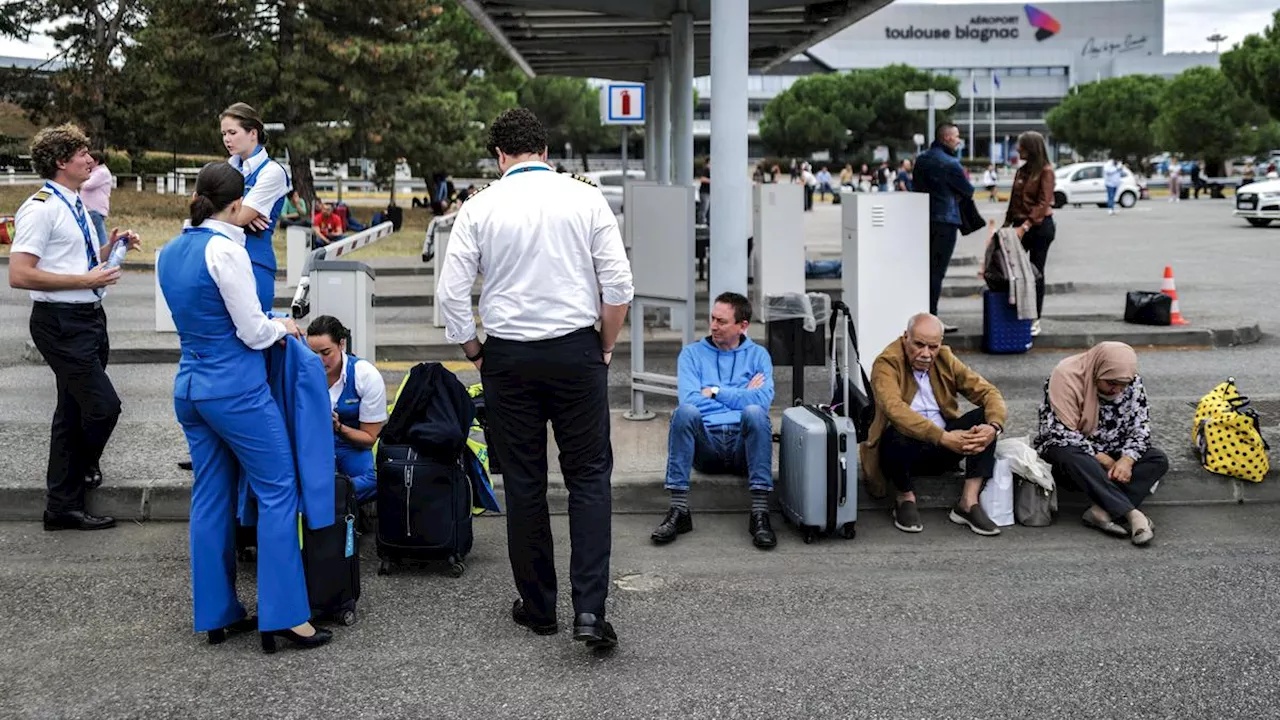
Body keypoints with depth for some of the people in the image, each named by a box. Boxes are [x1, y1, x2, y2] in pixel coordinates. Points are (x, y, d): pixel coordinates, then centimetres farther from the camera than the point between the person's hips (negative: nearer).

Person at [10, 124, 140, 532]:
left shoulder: (75, 206, 14)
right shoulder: (41, 208, -15)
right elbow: (19, 275, -21)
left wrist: (111, 247, 8)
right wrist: (87, 279, -20)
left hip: (89, 318, 9)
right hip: (61, 323, -9)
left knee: (74, 412, 12)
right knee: (103, 405, -10)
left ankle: (63, 507, 20)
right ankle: (84, 469, 19)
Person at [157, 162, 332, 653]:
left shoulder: (170, 253, 9)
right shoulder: (225, 250, -16)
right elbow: (253, 332, -14)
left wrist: (267, 326, 17)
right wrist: (282, 328, 6)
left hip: (189, 386, 8)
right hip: (236, 388, -8)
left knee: (211, 498, 12)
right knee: (277, 492, 0)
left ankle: (217, 613, 18)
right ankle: (283, 616, -1)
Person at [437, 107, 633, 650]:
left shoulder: (480, 207, -2)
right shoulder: (586, 198, -2)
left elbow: (451, 292, -3)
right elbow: (618, 285, -5)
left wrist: (474, 352, 11)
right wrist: (606, 347, 9)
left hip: (508, 356, 1)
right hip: (576, 349, 0)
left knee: (523, 483, 10)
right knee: (589, 477, 5)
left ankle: (538, 606, 19)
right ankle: (589, 608, -6)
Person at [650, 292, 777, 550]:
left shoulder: (758, 355, 16)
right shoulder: (692, 353, 16)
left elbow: (763, 400, -5)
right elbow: (689, 399, -3)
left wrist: (716, 391, -1)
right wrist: (741, 395, 1)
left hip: (743, 443, 0)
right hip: (705, 443, 1)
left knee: (754, 412, -33)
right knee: (685, 411, -30)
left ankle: (760, 513, -37)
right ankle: (679, 511, -33)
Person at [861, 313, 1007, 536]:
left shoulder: (945, 360, 4)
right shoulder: (887, 364, -13)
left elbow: (988, 392, -1)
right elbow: (895, 409, -31)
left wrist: (994, 427, -24)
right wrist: (943, 438, -39)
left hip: (944, 450, 5)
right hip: (906, 448, -5)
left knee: (985, 417, -15)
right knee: (896, 433, -37)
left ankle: (969, 502, -17)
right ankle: (905, 499, -9)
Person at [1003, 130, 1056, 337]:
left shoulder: (1045, 171, -9)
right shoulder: (1022, 171, 13)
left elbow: (1044, 203, -17)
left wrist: (1026, 225, -24)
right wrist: (1007, 223, 9)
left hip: (1040, 227, -6)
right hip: (1021, 225, 6)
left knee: (1036, 272, 1)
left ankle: (1035, 320, 10)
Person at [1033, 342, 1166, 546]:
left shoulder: (1131, 381, -7)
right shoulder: (1066, 376, -23)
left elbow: (1141, 426, -6)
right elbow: (1062, 432, -26)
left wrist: (1127, 460, -26)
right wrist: (1104, 460, -24)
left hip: (1109, 454, 5)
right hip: (1067, 448, -5)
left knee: (1159, 460, -18)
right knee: (1071, 456, -39)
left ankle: (1102, 511, -35)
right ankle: (1131, 513, -42)